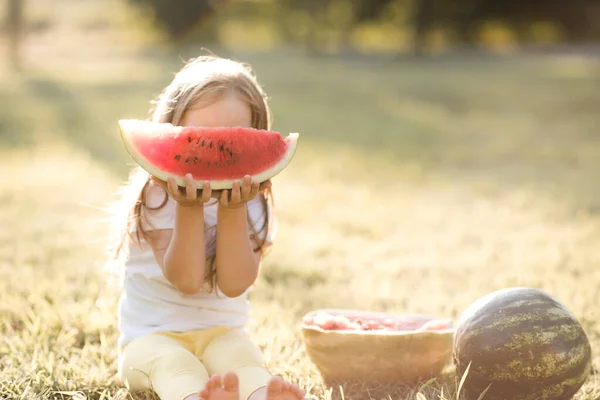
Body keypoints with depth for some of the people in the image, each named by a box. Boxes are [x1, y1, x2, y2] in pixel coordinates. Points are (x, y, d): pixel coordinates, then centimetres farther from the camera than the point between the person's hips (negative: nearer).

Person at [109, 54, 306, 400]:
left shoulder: (251, 204, -4)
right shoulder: (156, 198, -12)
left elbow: (234, 284, -16)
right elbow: (186, 280, -21)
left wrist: (231, 212, -26)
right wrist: (189, 210, -31)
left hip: (221, 332, 3)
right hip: (152, 335, -2)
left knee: (240, 354, -29)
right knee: (174, 365, -33)